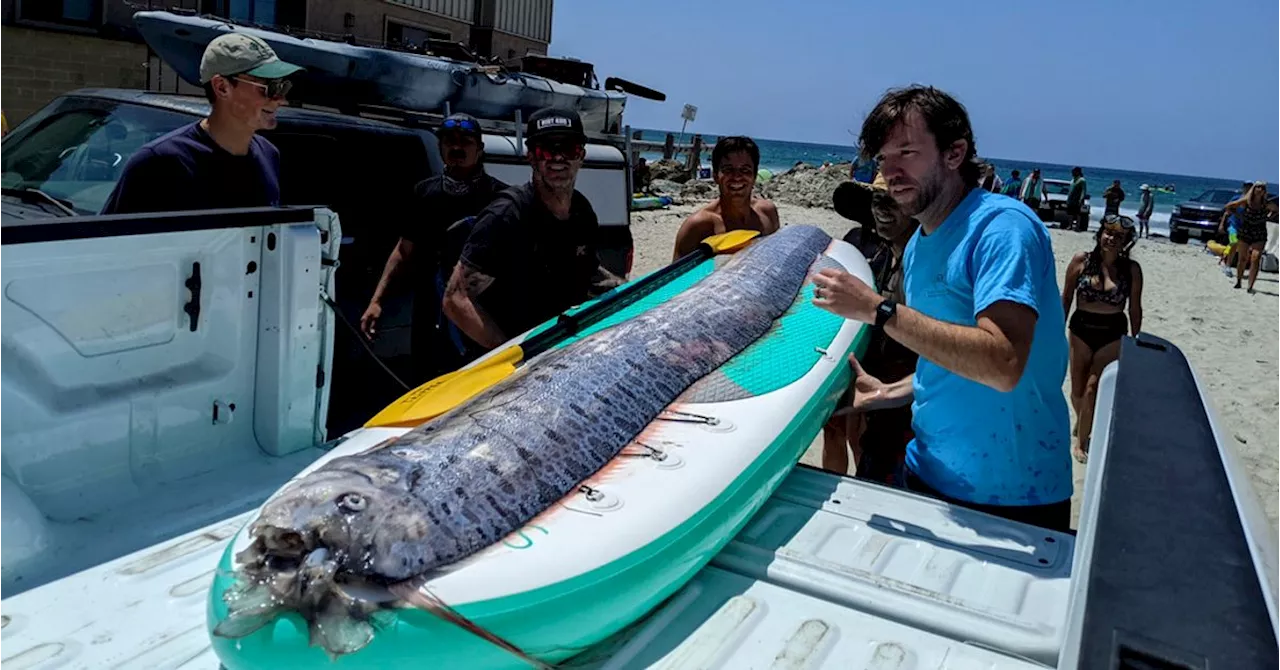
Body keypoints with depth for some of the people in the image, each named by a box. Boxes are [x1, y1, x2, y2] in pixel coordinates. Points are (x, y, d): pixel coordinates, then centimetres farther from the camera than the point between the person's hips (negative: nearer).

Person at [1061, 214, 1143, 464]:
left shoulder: (1132, 269, -6)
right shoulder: (1081, 260, -7)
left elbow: (1135, 309, 2)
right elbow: (1066, 299, 1)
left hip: (1113, 334, -1)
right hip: (1081, 330, 1)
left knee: (1092, 389, -6)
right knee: (1078, 389, 10)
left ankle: (1081, 441, 9)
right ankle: (1082, 423, 39)